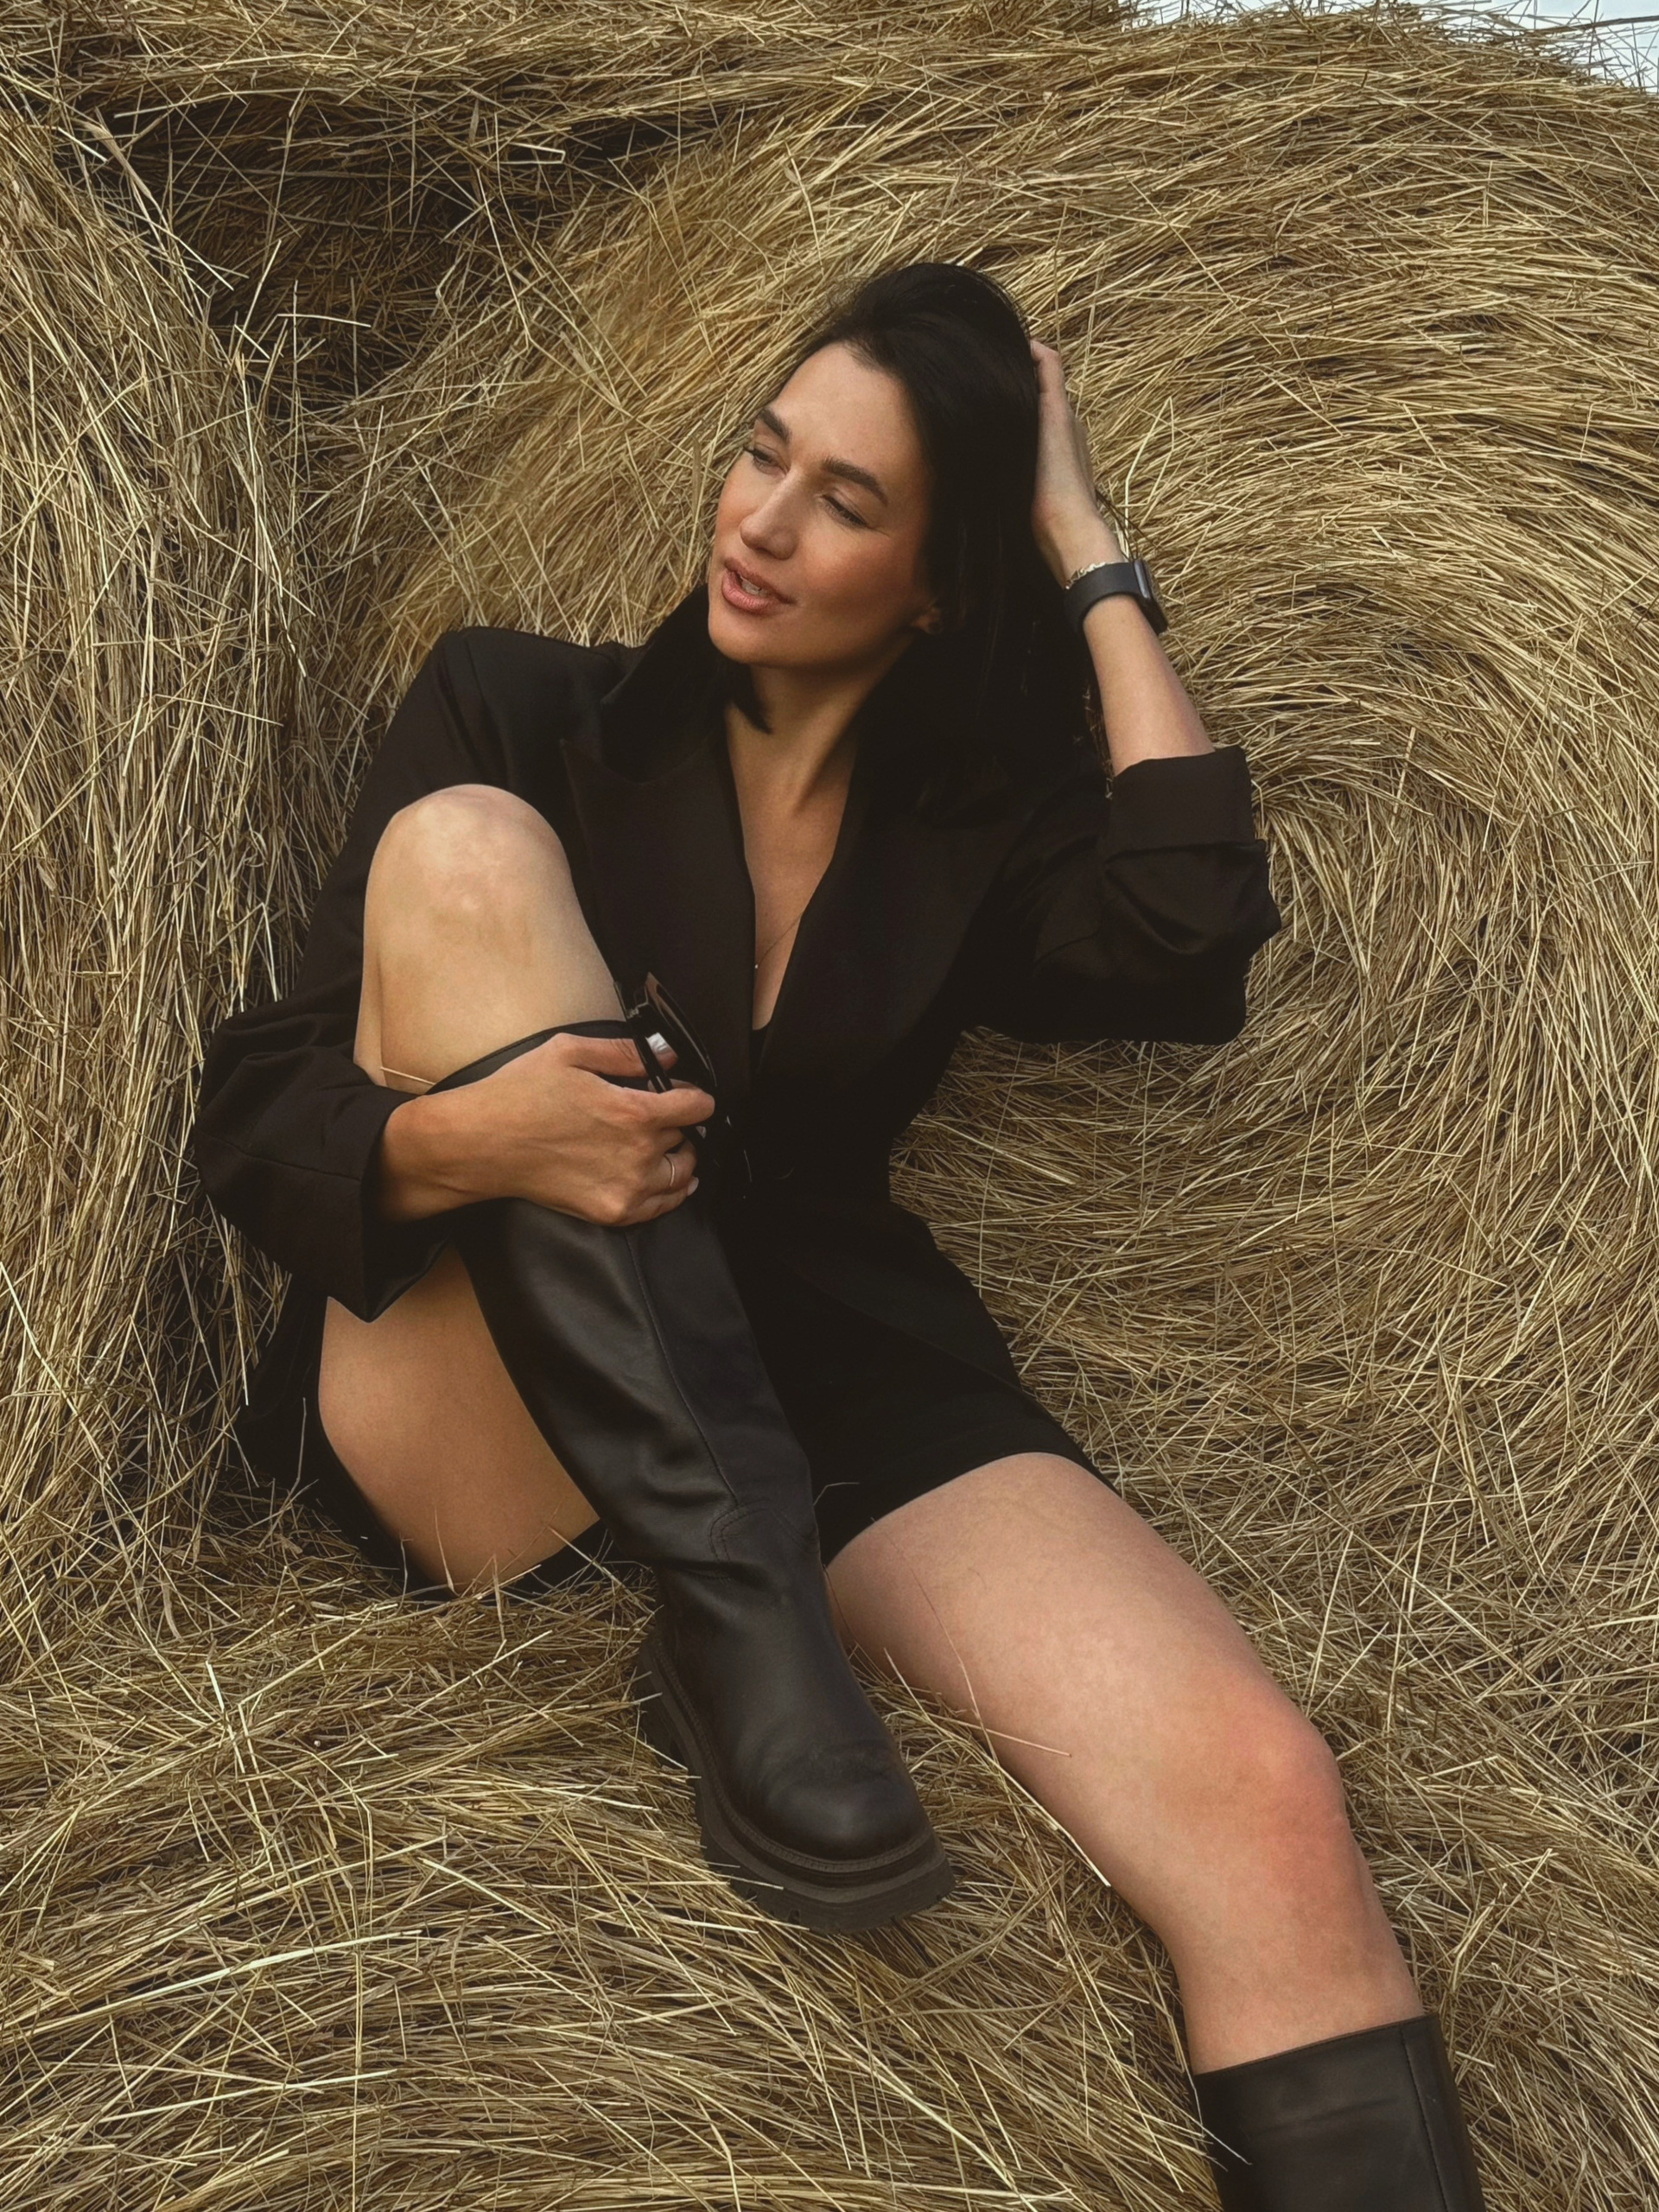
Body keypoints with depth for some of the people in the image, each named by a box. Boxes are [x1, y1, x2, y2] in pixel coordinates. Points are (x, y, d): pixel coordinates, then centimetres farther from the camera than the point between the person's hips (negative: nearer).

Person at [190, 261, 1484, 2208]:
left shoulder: (972, 828, 13)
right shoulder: (518, 709, 7)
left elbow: (1192, 947, -10)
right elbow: (258, 1117, 0)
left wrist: (1088, 559, 1)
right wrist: (458, 1137, -25)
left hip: (825, 1383, 1)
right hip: (478, 1438, 0)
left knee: (1263, 1802, -25)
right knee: (468, 850, -23)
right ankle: (732, 1620, -27)